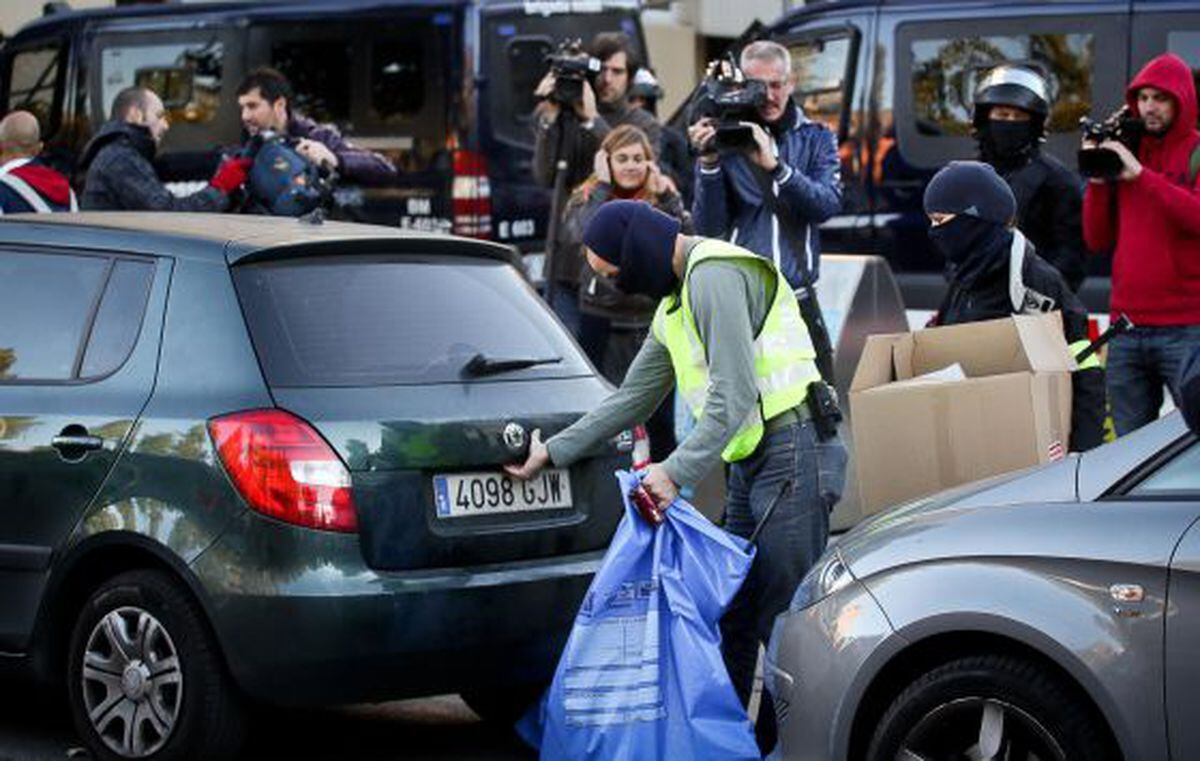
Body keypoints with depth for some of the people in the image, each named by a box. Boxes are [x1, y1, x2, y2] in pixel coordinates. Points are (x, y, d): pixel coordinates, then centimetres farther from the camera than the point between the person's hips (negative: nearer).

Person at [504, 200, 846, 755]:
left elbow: (736, 395, -20)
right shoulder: (674, 302, 20)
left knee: (784, 625, -10)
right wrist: (553, 452, 27)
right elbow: (631, 399, 27)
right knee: (732, 619, 11)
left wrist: (677, 471, -22)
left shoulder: (715, 276, -13)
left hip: (792, 455, -11)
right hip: (751, 463, 11)